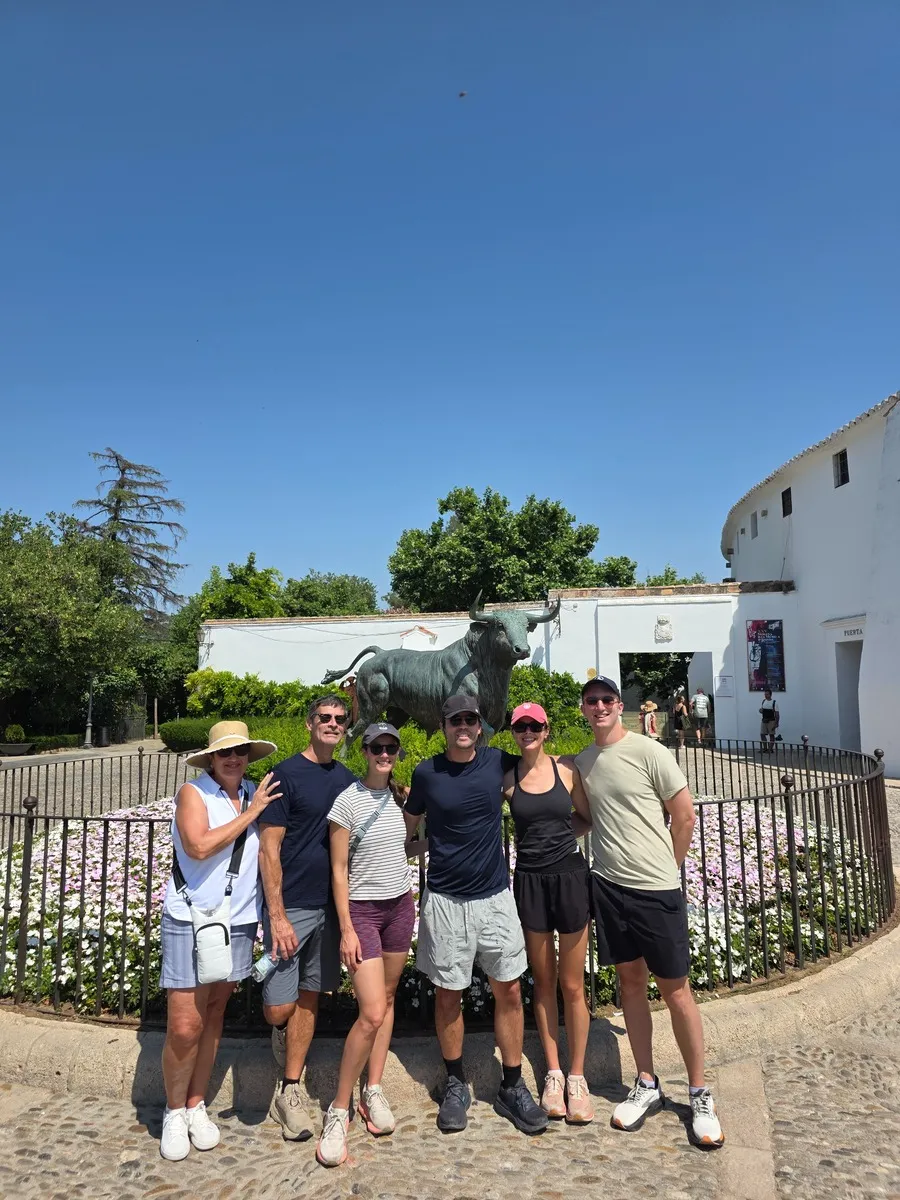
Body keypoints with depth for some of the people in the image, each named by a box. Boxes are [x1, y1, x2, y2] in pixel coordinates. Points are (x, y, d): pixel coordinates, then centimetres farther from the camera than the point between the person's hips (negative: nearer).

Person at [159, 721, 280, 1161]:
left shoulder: (256, 794, 3)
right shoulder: (193, 793, -8)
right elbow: (199, 846, -21)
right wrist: (250, 813, -16)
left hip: (239, 921, 4)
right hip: (191, 920, -4)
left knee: (213, 1018, 15)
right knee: (184, 1026, -2)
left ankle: (197, 1105, 31)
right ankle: (174, 1112, 21)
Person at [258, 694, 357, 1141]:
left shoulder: (347, 780, 7)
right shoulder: (287, 774, -11)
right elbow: (268, 850, -12)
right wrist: (277, 916, -15)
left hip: (329, 905, 5)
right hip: (290, 907, -5)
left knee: (309, 998, 13)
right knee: (278, 1007, -2)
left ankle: (289, 1091, 28)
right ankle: (282, 1032, 33)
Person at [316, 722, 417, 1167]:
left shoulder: (400, 796, 3)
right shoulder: (348, 801, -13)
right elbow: (338, 870, -11)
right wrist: (347, 929, -13)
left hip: (400, 905, 6)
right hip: (362, 909, -5)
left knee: (386, 999, 12)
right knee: (371, 1013, -11)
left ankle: (373, 1091, 26)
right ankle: (339, 1110, 5)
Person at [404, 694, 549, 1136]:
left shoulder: (497, 762, -3)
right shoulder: (426, 772, -7)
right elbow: (408, 826, 6)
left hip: (495, 895, 2)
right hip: (445, 900, -1)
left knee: (509, 990, 6)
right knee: (448, 995, 9)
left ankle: (512, 1088, 23)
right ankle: (455, 1085, 28)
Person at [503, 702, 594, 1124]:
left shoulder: (566, 771, -2)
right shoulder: (506, 777, -2)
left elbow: (587, 818, 8)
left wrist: (559, 833, -4)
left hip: (569, 876, 0)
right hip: (529, 880, 1)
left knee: (571, 986, 7)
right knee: (543, 983, 12)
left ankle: (577, 1076, 22)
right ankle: (553, 1073, 26)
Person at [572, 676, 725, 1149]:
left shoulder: (650, 751, -11)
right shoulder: (582, 762, 6)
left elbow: (684, 816, -5)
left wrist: (665, 870, 3)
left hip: (656, 888, -5)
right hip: (608, 884, 5)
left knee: (674, 988, 5)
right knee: (630, 982, 15)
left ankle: (700, 1094, 22)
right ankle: (646, 1085, 29)